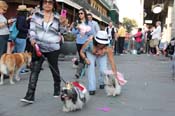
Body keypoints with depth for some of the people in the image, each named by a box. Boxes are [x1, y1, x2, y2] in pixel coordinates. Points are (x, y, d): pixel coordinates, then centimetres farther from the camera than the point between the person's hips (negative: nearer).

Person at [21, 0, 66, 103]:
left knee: (54, 69, 15)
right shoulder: (36, 14, 1)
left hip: (53, 48, 0)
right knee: (34, 70, -6)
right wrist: (32, 38, -16)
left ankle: (57, 89, 36)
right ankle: (30, 96, -5)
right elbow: (32, 28, -3)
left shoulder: (57, 17, 3)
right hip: (38, 47, 0)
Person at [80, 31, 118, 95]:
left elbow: (112, 62, -38)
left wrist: (115, 75, -40)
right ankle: (92, 88, -12)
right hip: (90, 54, 0)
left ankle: (102, 83, 18)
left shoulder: (108, 48, -41)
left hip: (102, 56, 0)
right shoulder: (90, 42, -41)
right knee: (91, 67, -20)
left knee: (103, 70, -14)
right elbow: (82, 51, -22)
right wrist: (85, 58, -39)